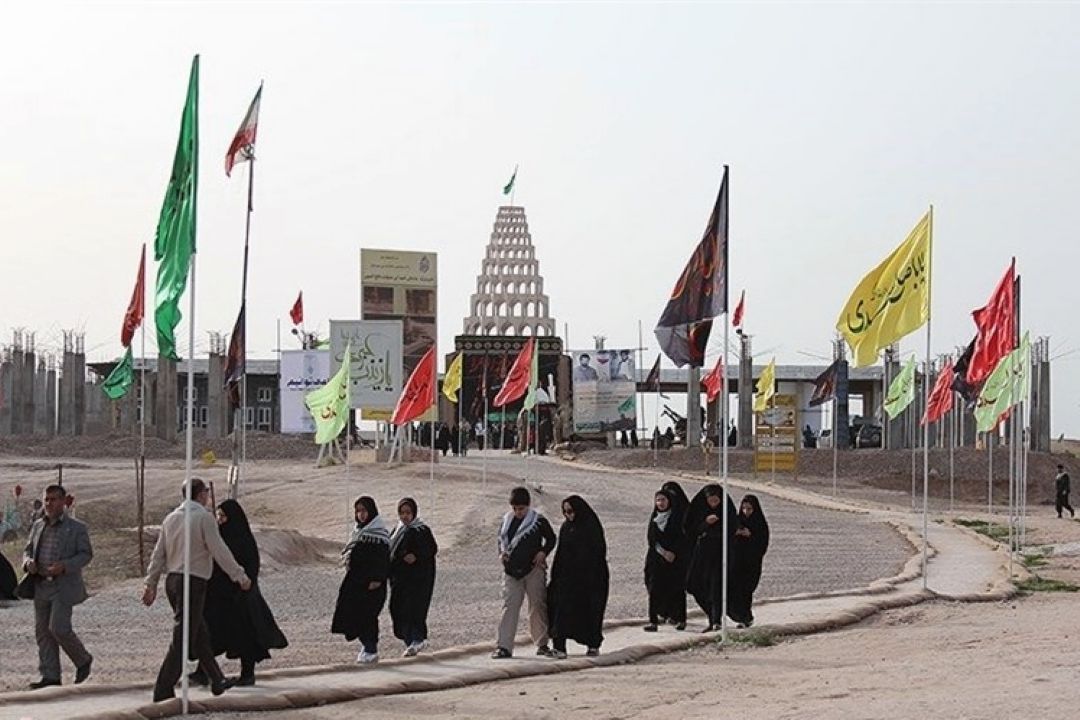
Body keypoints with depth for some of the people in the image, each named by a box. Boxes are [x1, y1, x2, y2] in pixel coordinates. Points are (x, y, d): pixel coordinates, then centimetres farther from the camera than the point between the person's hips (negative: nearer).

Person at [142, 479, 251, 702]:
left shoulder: (170, 518, 12)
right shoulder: (204, 517, -10)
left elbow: (158, 555, 13)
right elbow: (219, 551, -13)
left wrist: (151, 584, 18)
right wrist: (240, 576, -6)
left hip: (172, 580, 8)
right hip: (193, 582, -8)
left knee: (200, 635, 17)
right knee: (182, 639, -6)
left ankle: (218, 681, 27)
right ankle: (163, 690, -8)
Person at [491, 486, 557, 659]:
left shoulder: (538, 521, -3)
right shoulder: (507, 520, 7)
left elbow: (551, 538, 9)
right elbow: (501, 538, 20)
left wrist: (543, 552, -7)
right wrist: (501, 553, 2)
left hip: (534, 569, -2)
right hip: (511, 570, 2)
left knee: (538, 606, 5)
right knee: (509, 606, -4)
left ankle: (542, 644, 16)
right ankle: (504, 646, -6)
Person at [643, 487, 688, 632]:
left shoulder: (677, 517, 1)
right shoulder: (654, 518, 10)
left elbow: (682, 538, -4)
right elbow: (651, 538, 3)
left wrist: (673, 553, -16)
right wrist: (663, 552, -11)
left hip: (675, 559, -3)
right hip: (656, 559, 3)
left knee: (676, 589, -3)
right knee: (654, 589, -7)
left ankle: (681, 619, 8)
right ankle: (653, 621, -9)